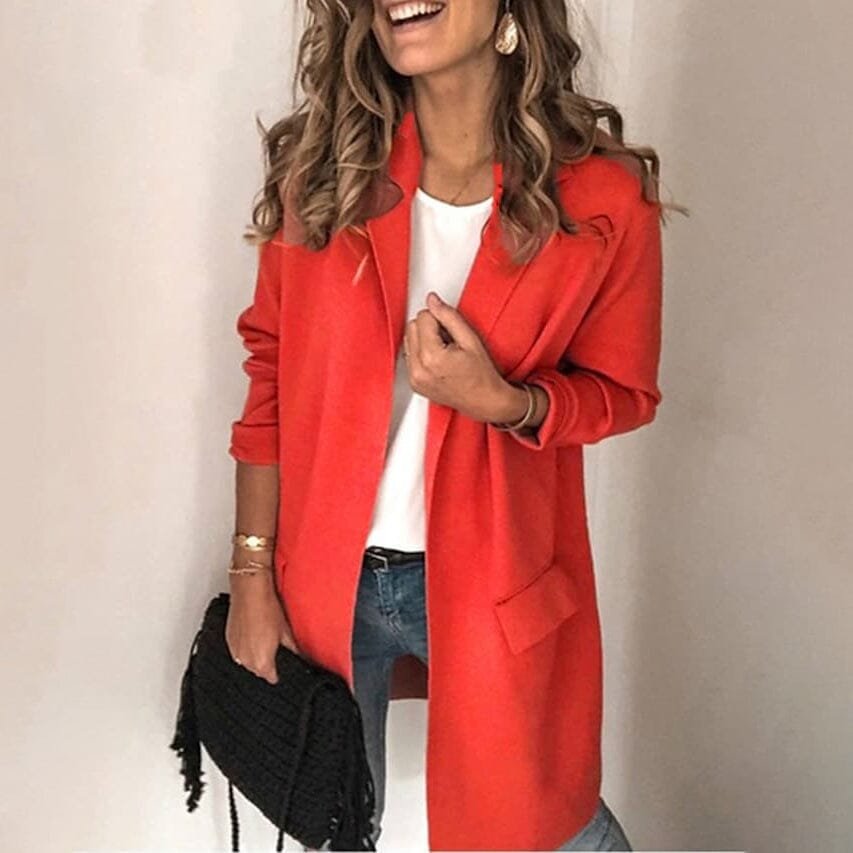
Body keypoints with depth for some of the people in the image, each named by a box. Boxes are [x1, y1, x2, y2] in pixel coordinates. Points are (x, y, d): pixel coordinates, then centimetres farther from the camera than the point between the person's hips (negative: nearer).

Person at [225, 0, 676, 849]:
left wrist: (503, 401, -22)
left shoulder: (605, 200, -12)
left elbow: (621, 391, -1)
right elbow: (270, 375, -1)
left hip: (494, 583, -2)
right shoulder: (320, 168, -6)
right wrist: (251, 571, -1)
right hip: (324, 577, 2)